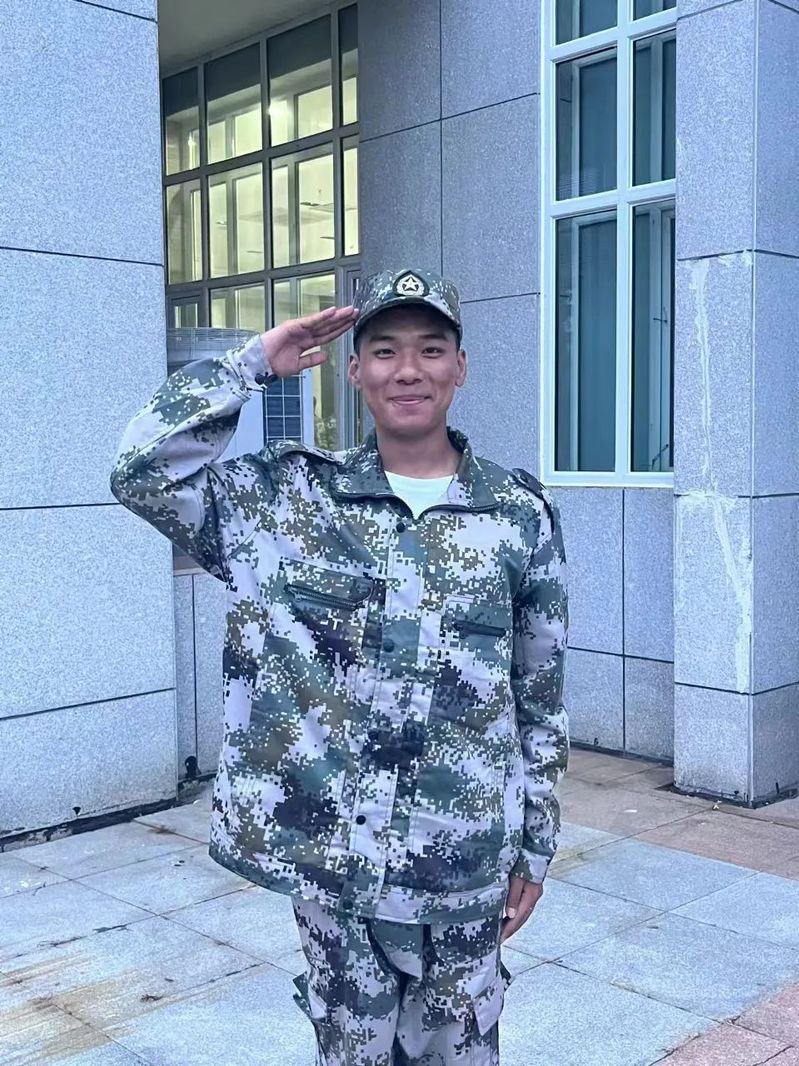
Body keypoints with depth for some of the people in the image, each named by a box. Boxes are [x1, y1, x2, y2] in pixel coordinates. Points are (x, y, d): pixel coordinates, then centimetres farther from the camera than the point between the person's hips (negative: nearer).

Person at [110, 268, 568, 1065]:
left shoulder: (521, 513, -2)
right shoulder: (294, 495, -2)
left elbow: (540, 698, 3)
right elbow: (144, 469, -13)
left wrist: (535, 845, 6)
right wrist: (255, 362, -10)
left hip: (464, 859, 0)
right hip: (330, 853, 0)